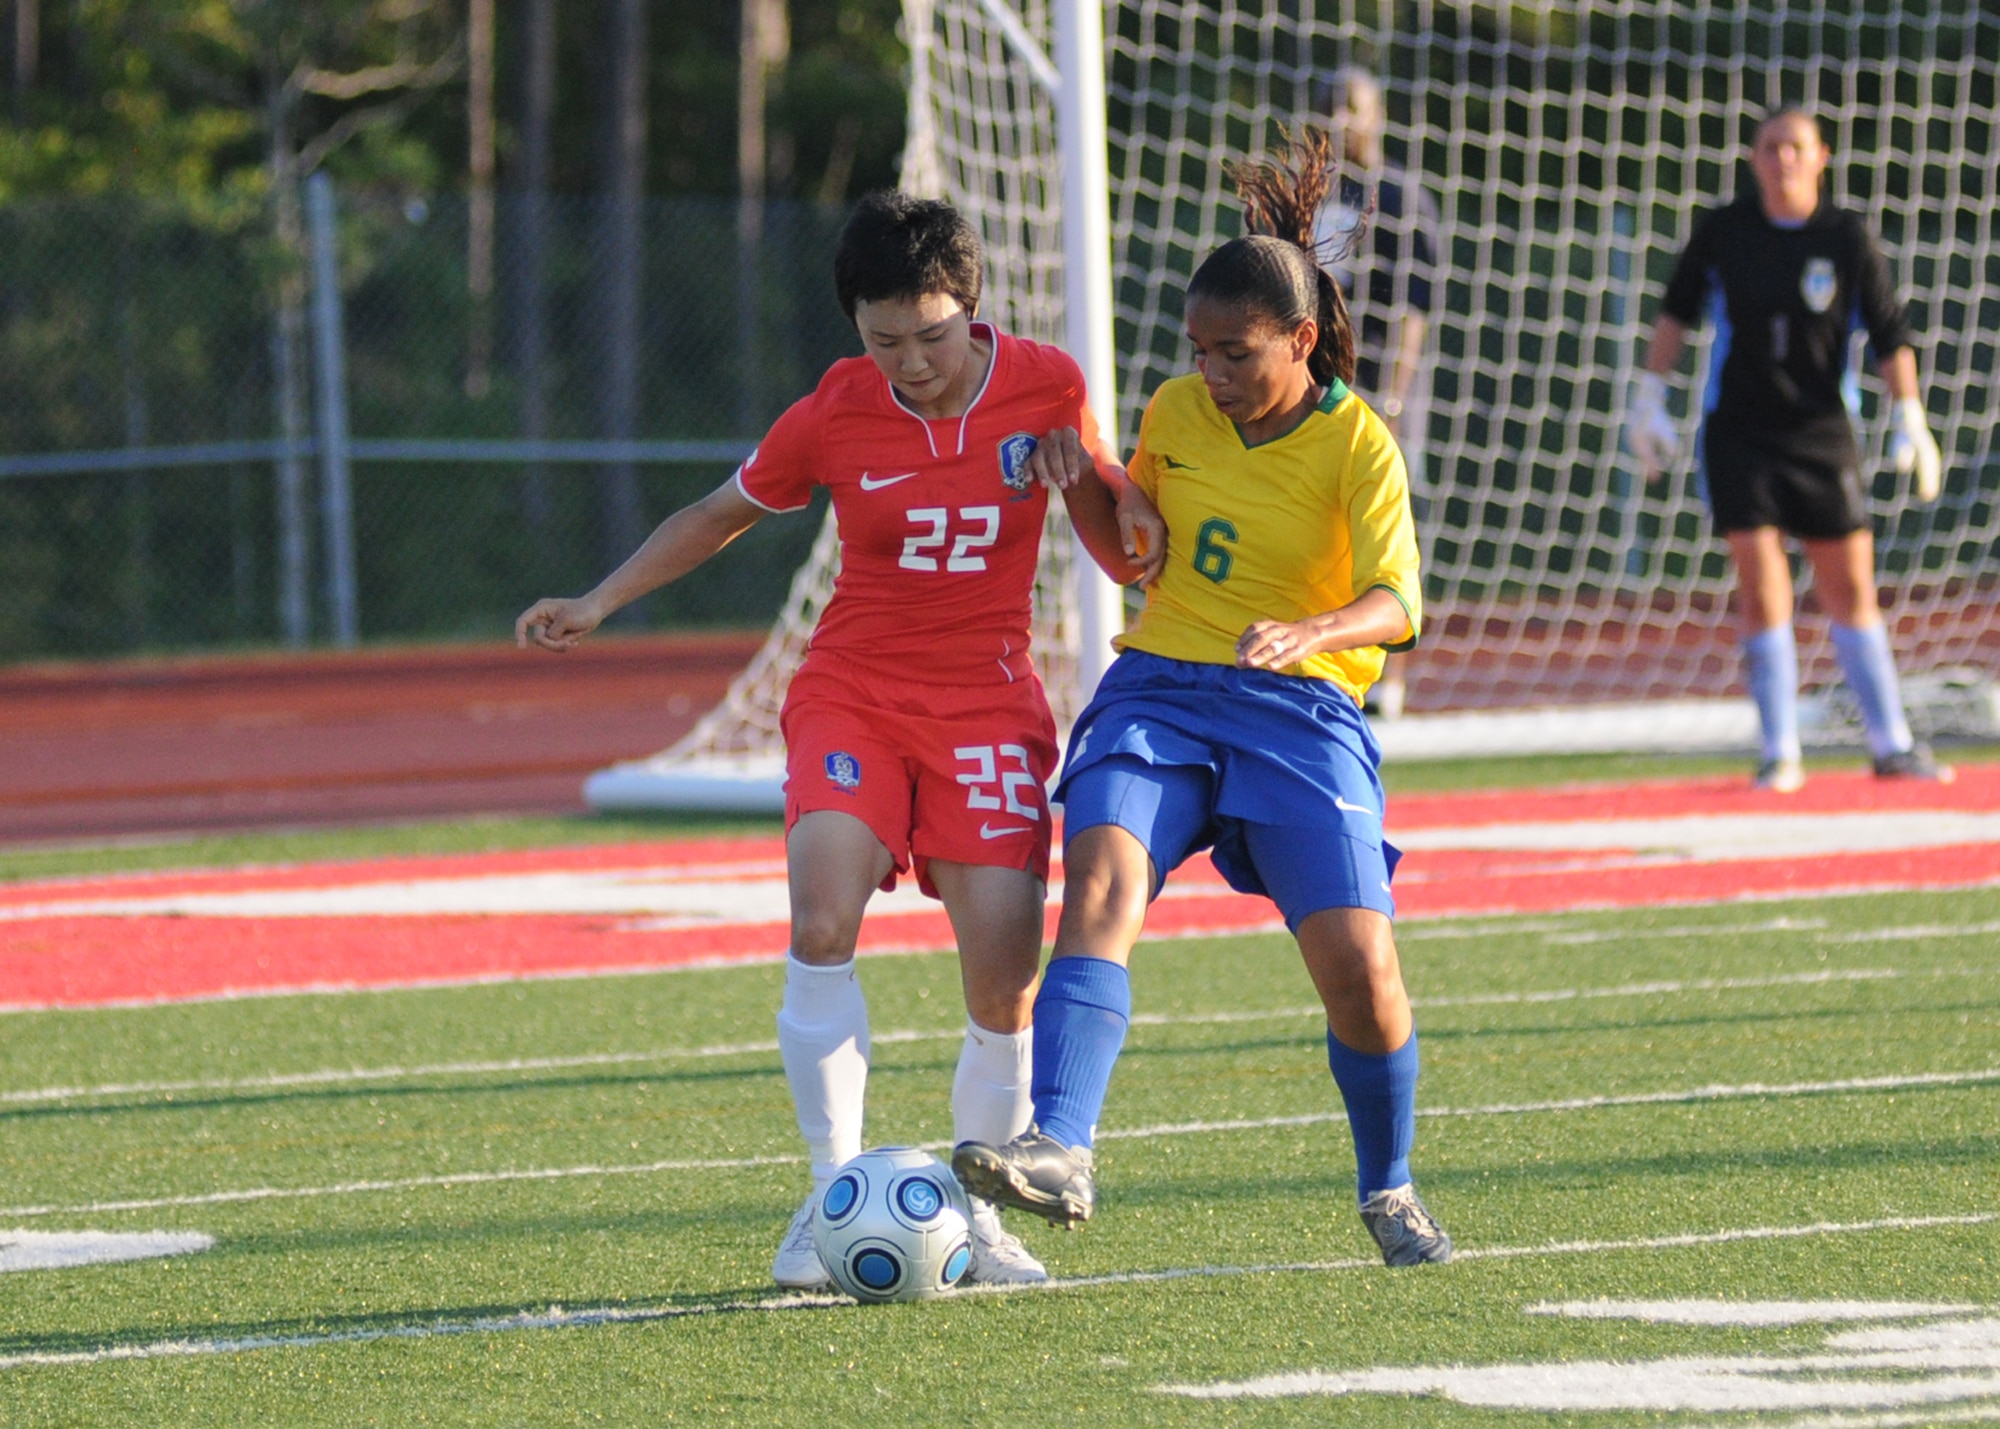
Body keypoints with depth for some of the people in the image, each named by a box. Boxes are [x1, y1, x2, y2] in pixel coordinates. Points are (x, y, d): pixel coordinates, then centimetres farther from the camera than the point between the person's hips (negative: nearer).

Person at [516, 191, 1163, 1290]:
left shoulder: (1044, 388, -3)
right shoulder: (834, 416, -4)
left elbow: (1129, 556, 8)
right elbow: (725, 511, 14)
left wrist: (1087, 476, -14)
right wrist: (598, 602, 7)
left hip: (987, 704, 0)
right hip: (852, 694, 0)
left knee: (1005, 980, -10)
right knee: (822, 929, -23)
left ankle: (978, 1214, 9)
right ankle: (832, 1198, -16)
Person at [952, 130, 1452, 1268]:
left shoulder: (1357, 446, -5)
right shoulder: (1175, 415, 9)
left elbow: (1397, 605, -18)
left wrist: (1308, 631, -39)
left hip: (1301, 705, -3)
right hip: (1161, 690, 3)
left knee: (1358, 960, -15)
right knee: (1100, 884, -27)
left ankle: (1389, 1189, 12)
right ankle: (1060, 1152, -41)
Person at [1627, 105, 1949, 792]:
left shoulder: (1847, 238, -6)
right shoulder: (1722, 231, -2)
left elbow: (1889, 333, -2)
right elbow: (1677, 311, 11)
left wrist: (1910, 420, -9)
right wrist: (1650, 396, 9)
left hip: (1822, 431, 0)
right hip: (1738, 432, 0)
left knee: (1851, 588, 6)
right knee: (1761, 590, -7)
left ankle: (1890, 743, 17)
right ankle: (1780, 754, -1)